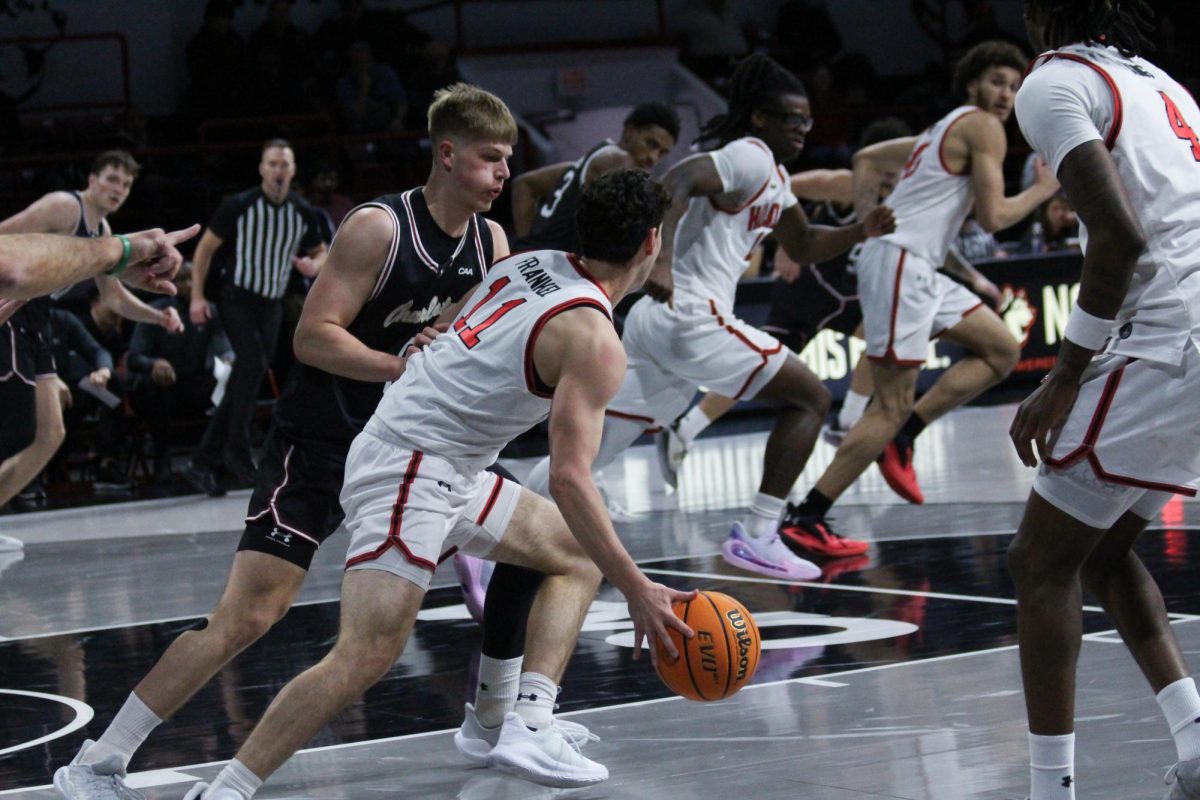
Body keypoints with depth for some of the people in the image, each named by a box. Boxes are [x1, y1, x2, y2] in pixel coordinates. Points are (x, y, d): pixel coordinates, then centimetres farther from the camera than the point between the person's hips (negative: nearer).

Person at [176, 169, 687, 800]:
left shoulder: (532, 263, 10)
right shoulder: (595, 341, -15)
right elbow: (569, 479, -21)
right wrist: (637, 591, -17)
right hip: (409, 469, -10)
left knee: (578, 553, 17)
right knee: (367, 656, -19)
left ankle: (526, 724, 5)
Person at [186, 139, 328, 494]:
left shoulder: (303, 213, 2)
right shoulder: (239, 206, -9)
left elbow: (320, 253, 17)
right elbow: (205, 249, -1)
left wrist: (314, 265, -8)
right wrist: (197, 296, -7)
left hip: (272, 305, 4)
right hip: (237, 298, -4)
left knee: (242, 385, 3)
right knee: (253, 363, -25)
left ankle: (202, 463, 9)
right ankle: (237, 451, -14)